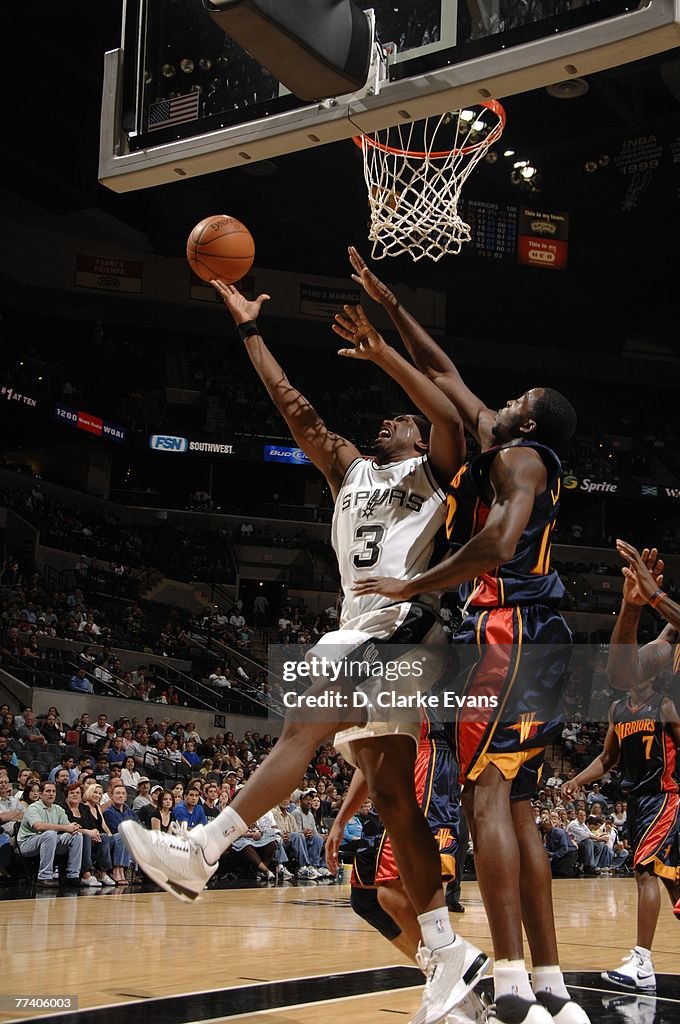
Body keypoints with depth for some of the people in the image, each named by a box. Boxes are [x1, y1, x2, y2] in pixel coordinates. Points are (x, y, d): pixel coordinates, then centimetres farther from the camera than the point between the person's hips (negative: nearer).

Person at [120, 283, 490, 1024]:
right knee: (391, 796, 3)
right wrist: (249, 330, 23)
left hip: (403, 623, -7)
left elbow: (450, 419, -11)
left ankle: (200, 854, -32)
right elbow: (294, 407, 24)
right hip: (359, 631, 8)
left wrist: (380, 352, -11)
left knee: (303, 726, -25)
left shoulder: (432, 471, 11)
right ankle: (450, 955, 6)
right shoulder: (349, 469, 27)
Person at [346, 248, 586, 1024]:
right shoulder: (505, 450, 23)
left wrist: (412, 587, -15)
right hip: (526, 640, 10)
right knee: (514, 807, 7)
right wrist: (388, 304, 31)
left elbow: (497, 541, -22)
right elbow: (441, 373, 31)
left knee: (486, 793, -17)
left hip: (511, 634, -10)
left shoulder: (519, 455, -3)